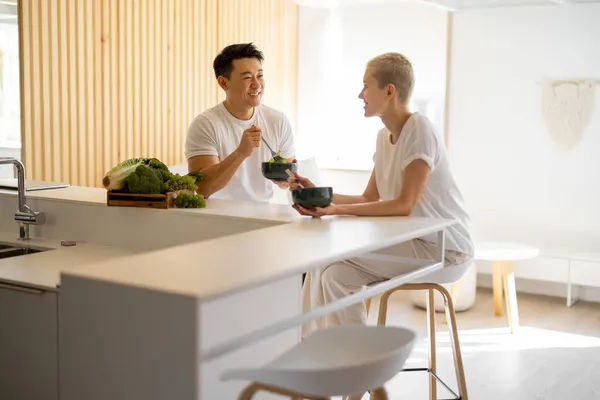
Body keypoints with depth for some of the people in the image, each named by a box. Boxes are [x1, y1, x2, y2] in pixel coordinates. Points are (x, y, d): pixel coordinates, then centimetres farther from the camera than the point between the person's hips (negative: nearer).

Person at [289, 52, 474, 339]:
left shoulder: (419, 130, -18)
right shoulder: (384, 136, 9)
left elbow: (405, 204, -25)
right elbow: (370, 199, 11)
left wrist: (337, 210, -28)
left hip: (443, 247, -9)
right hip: (410, 239, 9)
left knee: (336, 274, -16)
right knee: (322, 265, 0)